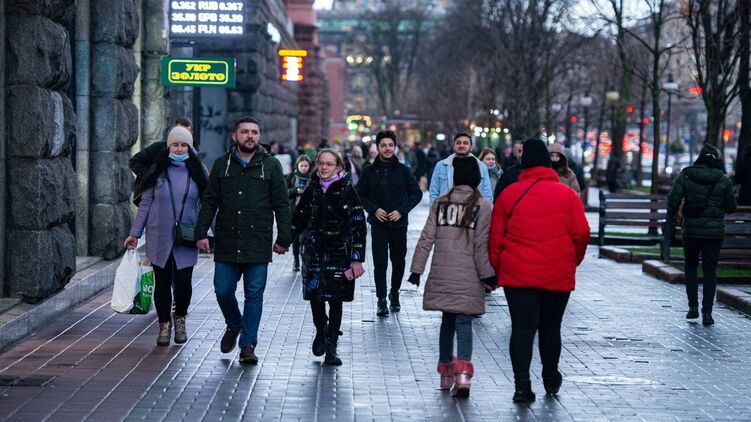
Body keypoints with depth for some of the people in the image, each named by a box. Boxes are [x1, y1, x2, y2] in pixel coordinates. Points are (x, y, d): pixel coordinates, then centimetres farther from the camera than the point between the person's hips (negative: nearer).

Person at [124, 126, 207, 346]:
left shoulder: (198, 171, 3)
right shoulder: (158, 171, 3)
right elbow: (145, 203, 6)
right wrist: (135, 233, 3)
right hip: (159, 237, 1)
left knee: (183, 281, -6)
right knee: (162, 282, 4)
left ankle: (180, 318, 21)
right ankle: (164, 324, 21)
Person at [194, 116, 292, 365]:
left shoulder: (270, 165, 4)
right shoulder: (222, 165, 9)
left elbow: (281, 205, 3)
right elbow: (209, 202, 9)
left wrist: (283, 238, -1)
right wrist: (201, 233, 1)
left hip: (258, 245, -2)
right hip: (227, 244, 2)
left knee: (254, 295, 1)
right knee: (223, 291, 3)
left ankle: (248, 345, 9)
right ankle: (233, 326, 32)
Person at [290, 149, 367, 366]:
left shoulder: (346, 190, -6)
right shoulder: (312, 190, 5)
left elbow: (359, 226, -7)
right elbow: (299, 219, 16)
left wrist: (357, 259, -11)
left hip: (339, 252, -2)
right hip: (314, 251, 3)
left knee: (336, 299, 1)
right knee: (314, 295, 1)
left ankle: (331, 347, 9)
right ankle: (321, 331, 30)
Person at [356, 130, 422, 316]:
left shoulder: (403, 170, 1)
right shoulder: (369, 171, 1)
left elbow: (416, 193, 4)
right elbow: (360, 194, 7)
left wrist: (401, 210, -8)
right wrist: (374, 209, -9)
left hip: (399, 223, 1)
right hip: (378, 224, -1)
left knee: (399, 262, 10)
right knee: (380, 263, -6)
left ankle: (394, 293, 31)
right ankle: (381, 301, -1)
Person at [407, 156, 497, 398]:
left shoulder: (440, 203, 5)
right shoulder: (482, 206, -3)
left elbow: (426, 239, 3)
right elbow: (481, 246, -4)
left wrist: (416, 269, 7)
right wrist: (488, 275, 3)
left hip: (442, 275, 3)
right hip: (468, 278, -3)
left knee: (447, 321, 16)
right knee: (464, 323, -3)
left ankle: (446, 373, 23)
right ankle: (463, 375, -19)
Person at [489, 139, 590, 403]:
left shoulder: (509, 194, 1)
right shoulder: (567, 195, 0)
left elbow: (495, 238, 2)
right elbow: (581, 234, -3)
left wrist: (497, 270, 12)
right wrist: (572, 262, 13)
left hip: (517, 274, -1)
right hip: (558, 276, 1)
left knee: (522, 327, 0)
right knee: (550, 327, 16)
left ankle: (522, 385, -12)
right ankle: (551, 380, 32)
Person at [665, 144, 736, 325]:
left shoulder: (685, 177, -4)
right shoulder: (724, 180, -5)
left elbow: (673, 202, -9)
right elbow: (731, 207, 1)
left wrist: (669, 226, 0)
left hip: (691, 230, 1)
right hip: (714, 232, -1)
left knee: (691, 268, 19)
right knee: (710, 271, 6)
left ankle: (693, 307, 15)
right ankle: (707, 312, -1)